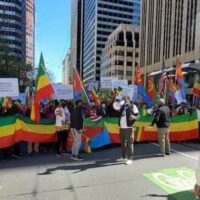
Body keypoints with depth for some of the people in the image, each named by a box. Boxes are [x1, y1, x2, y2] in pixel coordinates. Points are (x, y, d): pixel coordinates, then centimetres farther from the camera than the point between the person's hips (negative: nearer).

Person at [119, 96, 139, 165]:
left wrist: (134, 117, -25)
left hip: (129, 128, -6)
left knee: (129, 143, -4)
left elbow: (138, 115, -5)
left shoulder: (133, 106, -1)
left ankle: (129, 159, 3)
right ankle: (123, 156, 32)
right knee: (122, 143, 16)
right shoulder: (122, 107, 16)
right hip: (122, 128, 6)